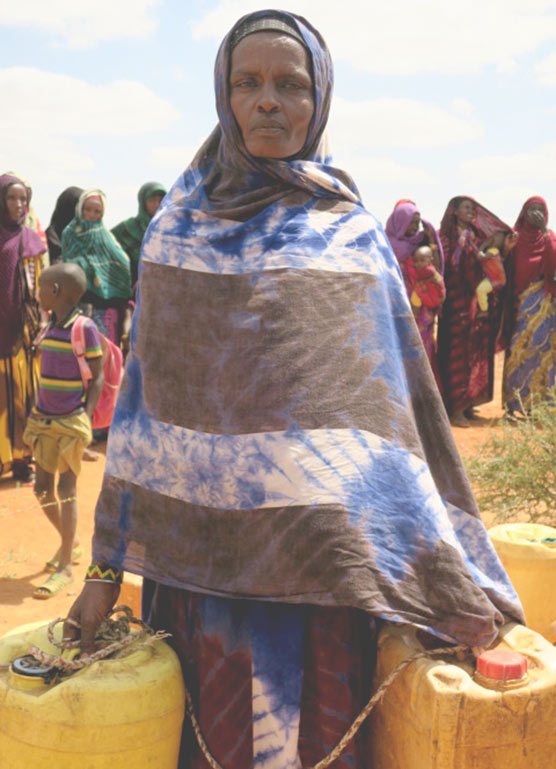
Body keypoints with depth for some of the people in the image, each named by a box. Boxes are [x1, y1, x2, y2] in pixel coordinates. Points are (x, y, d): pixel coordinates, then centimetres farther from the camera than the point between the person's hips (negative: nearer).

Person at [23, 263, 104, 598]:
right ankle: (71, 543, 32)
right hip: (45, 420, 7)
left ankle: (65, 568, 4)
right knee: (42, 488, 11)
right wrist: (38, 414, 16)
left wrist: (86, 417, -16)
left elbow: (98, 377, -10)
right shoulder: (50, 327, 9)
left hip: (72, 422, -7)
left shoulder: (84, 328, -12)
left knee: (66, 489, -4)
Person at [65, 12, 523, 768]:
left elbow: (403, 395, 0)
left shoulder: (354, 233, 3)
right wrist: (107, 565, 1)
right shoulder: (180, 226, 6)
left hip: (327, 547, 0)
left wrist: (454, 575, -6)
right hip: (205, 547, 1)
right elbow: (143, 392, 4)